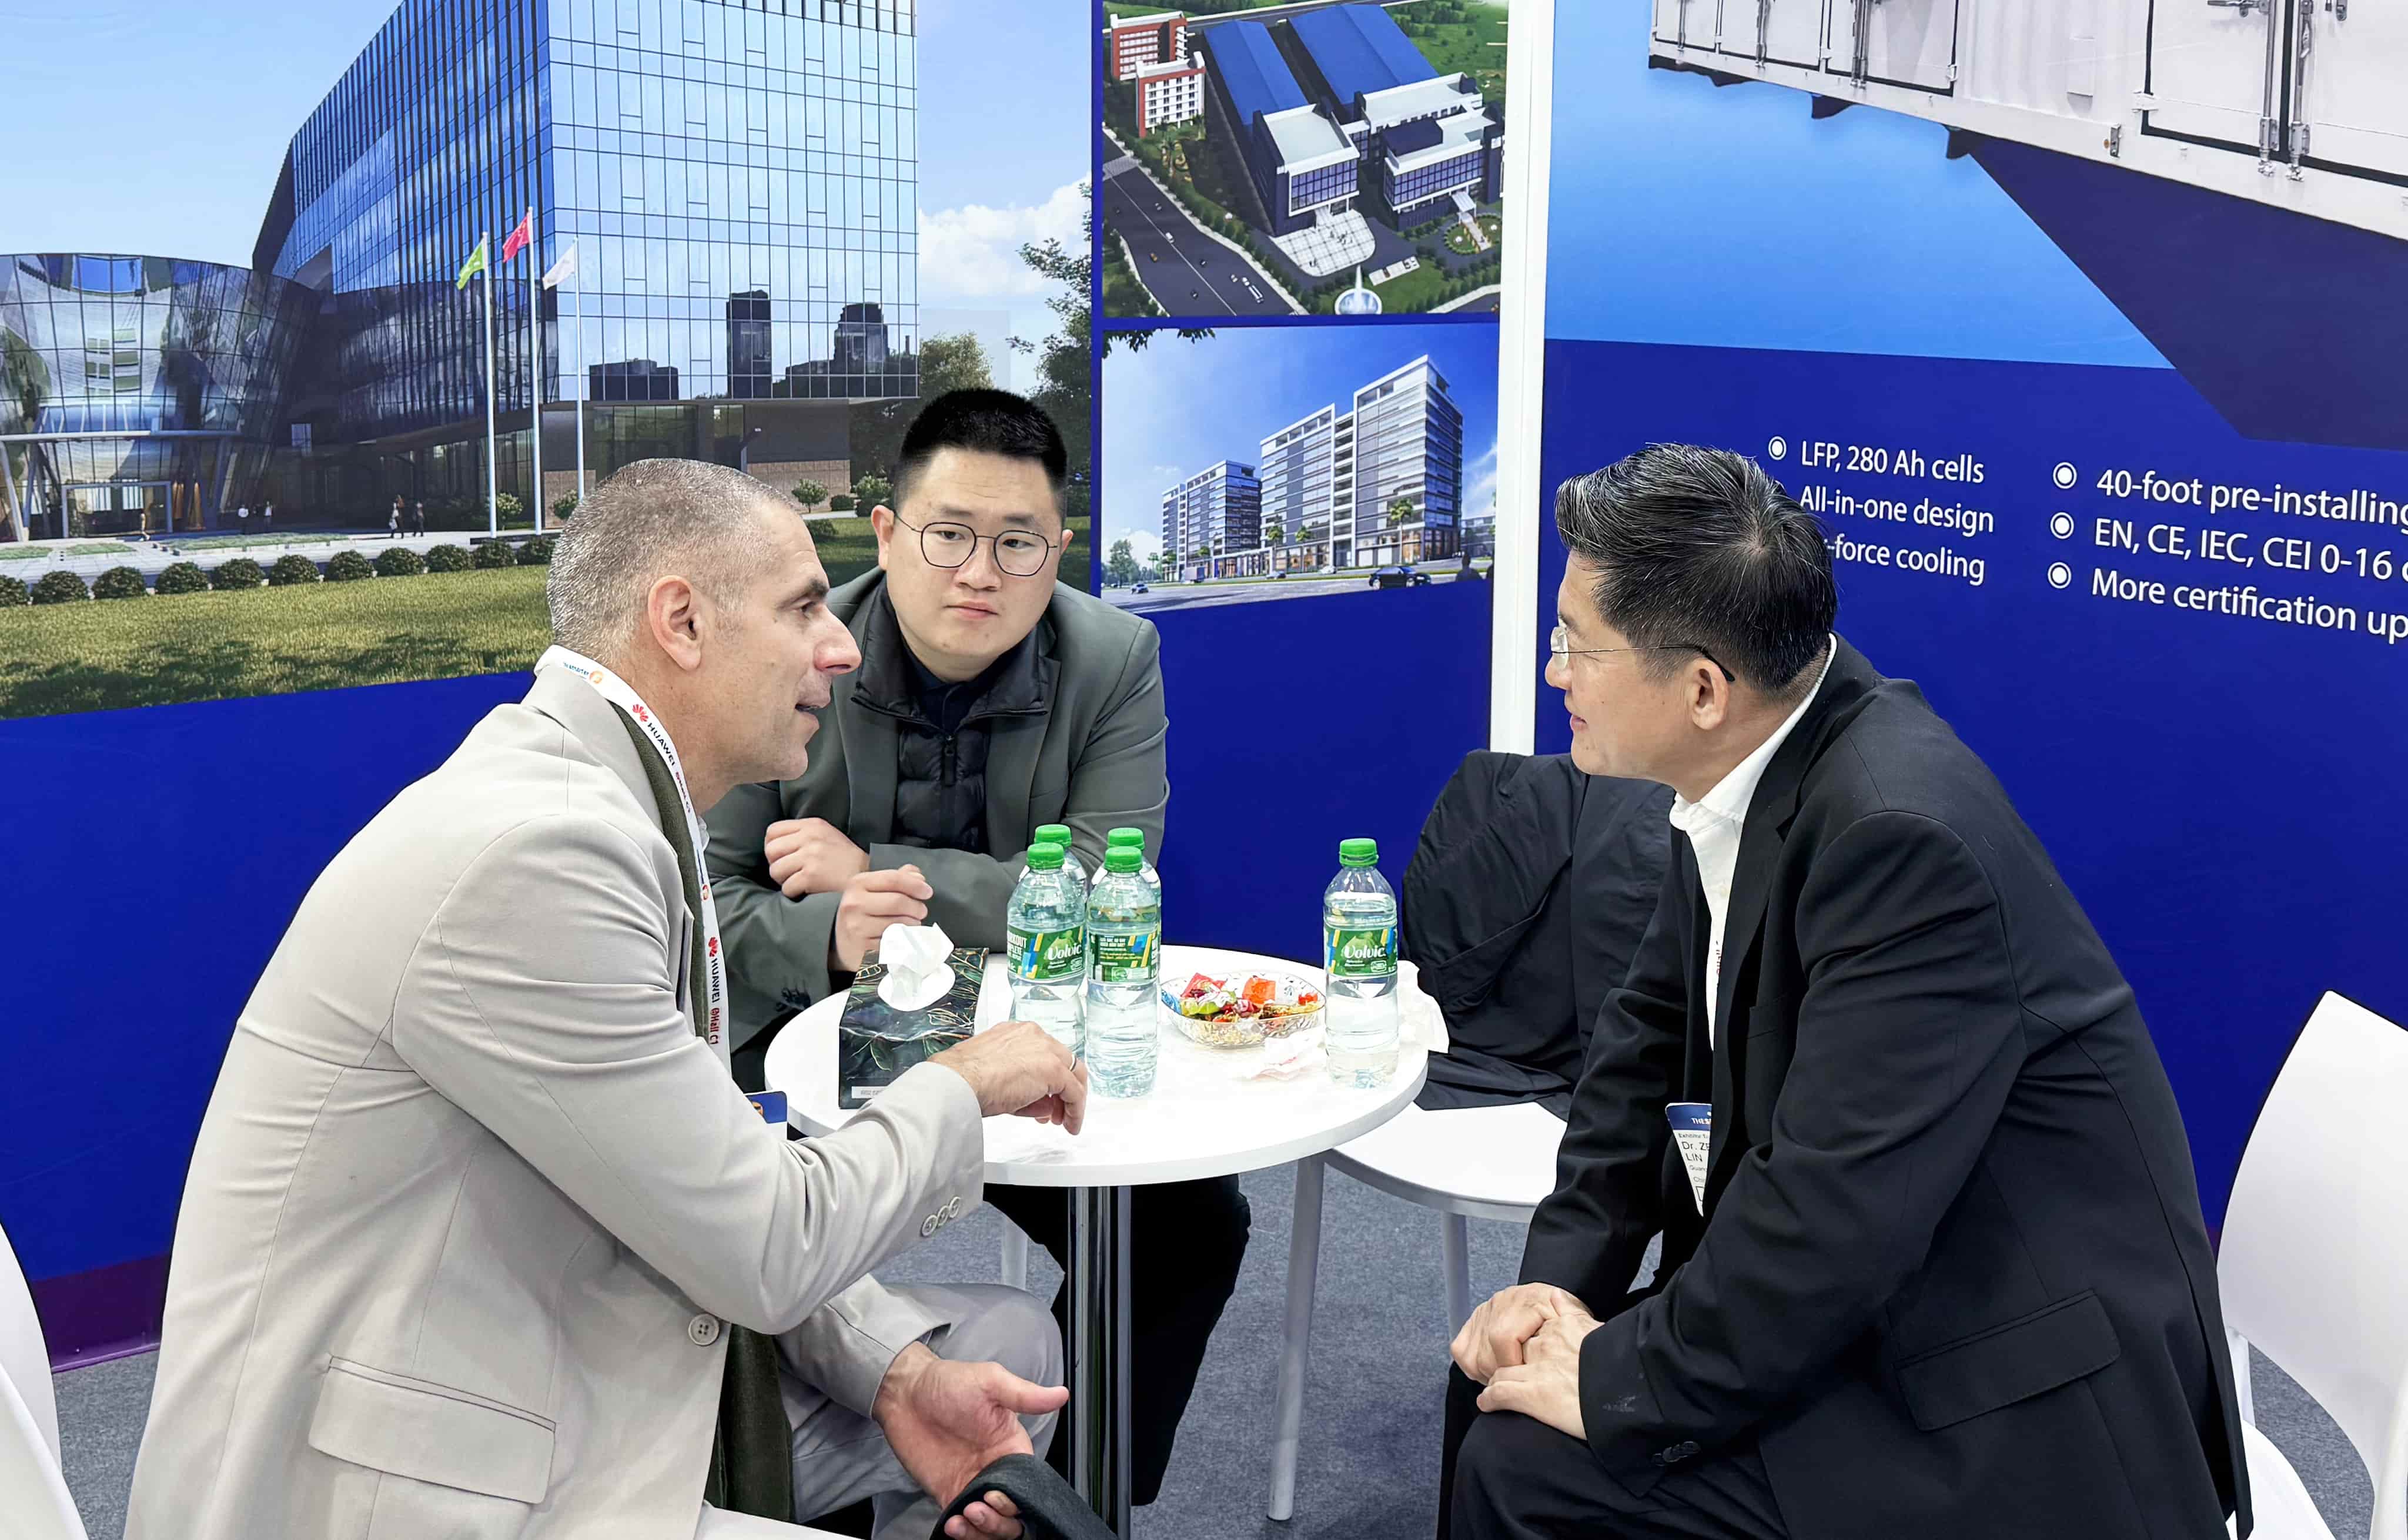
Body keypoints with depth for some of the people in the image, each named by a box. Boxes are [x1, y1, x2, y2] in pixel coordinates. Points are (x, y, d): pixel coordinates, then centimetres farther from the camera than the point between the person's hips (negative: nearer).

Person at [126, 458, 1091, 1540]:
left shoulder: (613, 805, 7)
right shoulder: (534, 849, -24)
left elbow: (715, 1177, 9)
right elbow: (765, 1253, -20)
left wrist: (893, 1369, -3)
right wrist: (961, 1087, -3)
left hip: (571, 1396, 10)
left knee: (1011, 1349, 12)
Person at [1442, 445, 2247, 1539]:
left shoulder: (1901, 833, -28)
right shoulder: (1745, 770, -1)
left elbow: (1833, 1211, -29)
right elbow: (1653, 1031, 8)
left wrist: (1618, 1386, -19)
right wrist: (1561, 1275, -1)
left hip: (2021, 1424, -8)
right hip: (1865, 1311, 9)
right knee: (1500, 1375, 9)